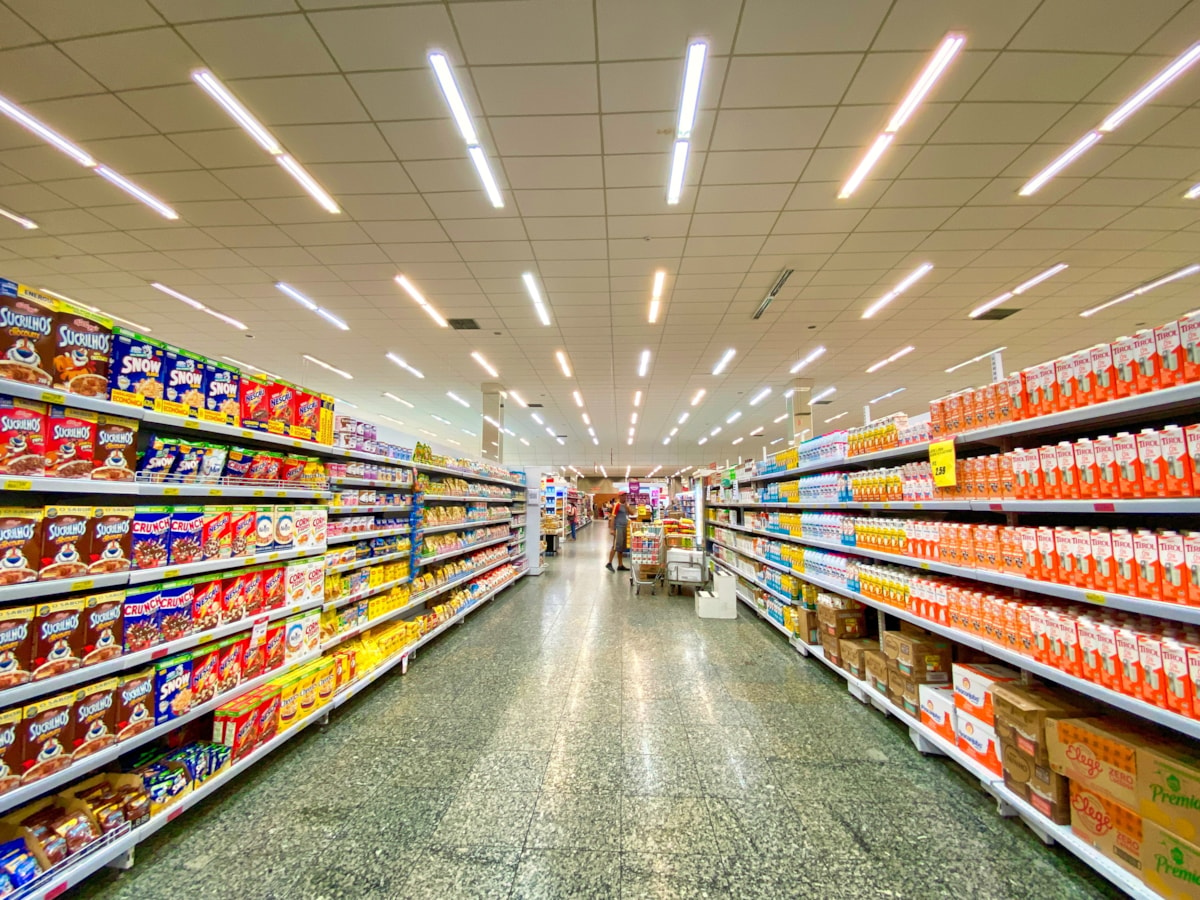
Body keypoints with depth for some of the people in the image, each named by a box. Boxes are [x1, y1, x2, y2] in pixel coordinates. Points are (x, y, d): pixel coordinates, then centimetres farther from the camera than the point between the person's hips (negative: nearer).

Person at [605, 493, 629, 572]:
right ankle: (609, 563, -5)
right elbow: (613, 517, -13)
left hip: (624, 528, 8)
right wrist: (611, 529, -20)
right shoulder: (617, 505, -9)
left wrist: (626, 505, -4)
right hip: (618, 528, -8)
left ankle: (620, 565, 13)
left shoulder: (625, 505, 14)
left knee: (622, 547, 9)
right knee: (616, 546, -11)